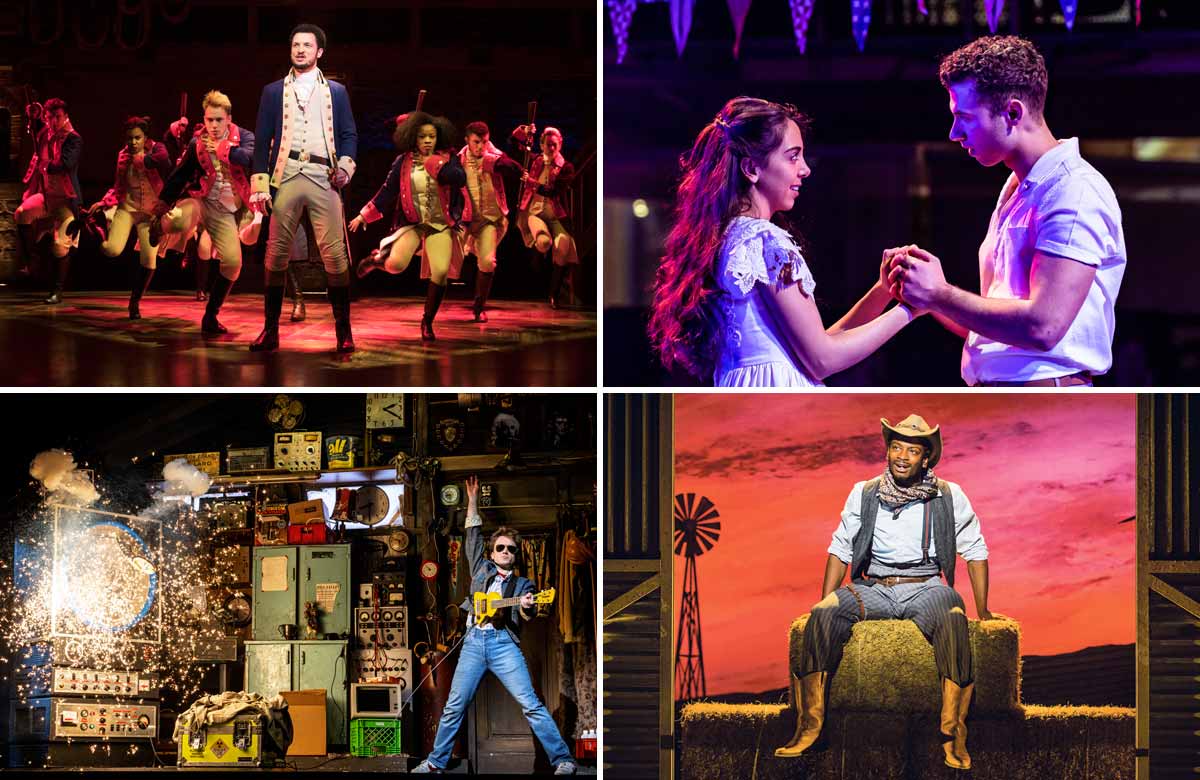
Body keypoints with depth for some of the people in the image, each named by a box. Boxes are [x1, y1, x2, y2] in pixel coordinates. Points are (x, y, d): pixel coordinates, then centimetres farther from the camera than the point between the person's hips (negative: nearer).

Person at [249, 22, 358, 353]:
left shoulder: (336, 92, 18)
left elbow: (349, 135, 14)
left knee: (335, 256, -9)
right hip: (286, 178, 1)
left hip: (323, 178, -1)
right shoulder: (273, 91, 17)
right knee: (277, 255, -3)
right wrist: (260, 184, 2)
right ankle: (270, 331, 2)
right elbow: (263, 140, 12)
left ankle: (343, 331, -4)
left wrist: (345, 164, -5)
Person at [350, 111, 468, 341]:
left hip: (441, 224, 0)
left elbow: (460, 179, -18)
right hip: (411, 222, 0)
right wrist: (363, 217, 7)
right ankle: (377, 259, 17)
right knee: (396, 264, -23)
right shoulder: (403, 162, 3)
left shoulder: (447, 159, 0)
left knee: (441, 273, -17)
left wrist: (433, 163, -19)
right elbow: (386, 193, 8)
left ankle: (427, 322, 4)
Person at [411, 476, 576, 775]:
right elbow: (473, 533, 19)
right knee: (454, 706, 1)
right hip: (473, 641, 3)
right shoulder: (482, 569, 20)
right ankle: (435, 763, 10)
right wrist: (473, 498, 13)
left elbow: (525, 619, 2)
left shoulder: (522, 583, 14)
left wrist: (525, 609, -21)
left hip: (503, 642, -3)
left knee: (530, 703, -12)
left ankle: (563, 760, -14)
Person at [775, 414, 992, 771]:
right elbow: (840, 550, 13)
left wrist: (983, 611, 6)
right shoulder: (864, 494, 7)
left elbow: (976, 553, 10)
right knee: (822, 615, -29)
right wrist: (827, 602, 4)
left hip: (925, 587, -2)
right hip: (874, 588, 2)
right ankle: (809, 726, -25)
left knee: (952, 619, -38)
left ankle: (953, 734, -35)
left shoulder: (949, 496, 4)